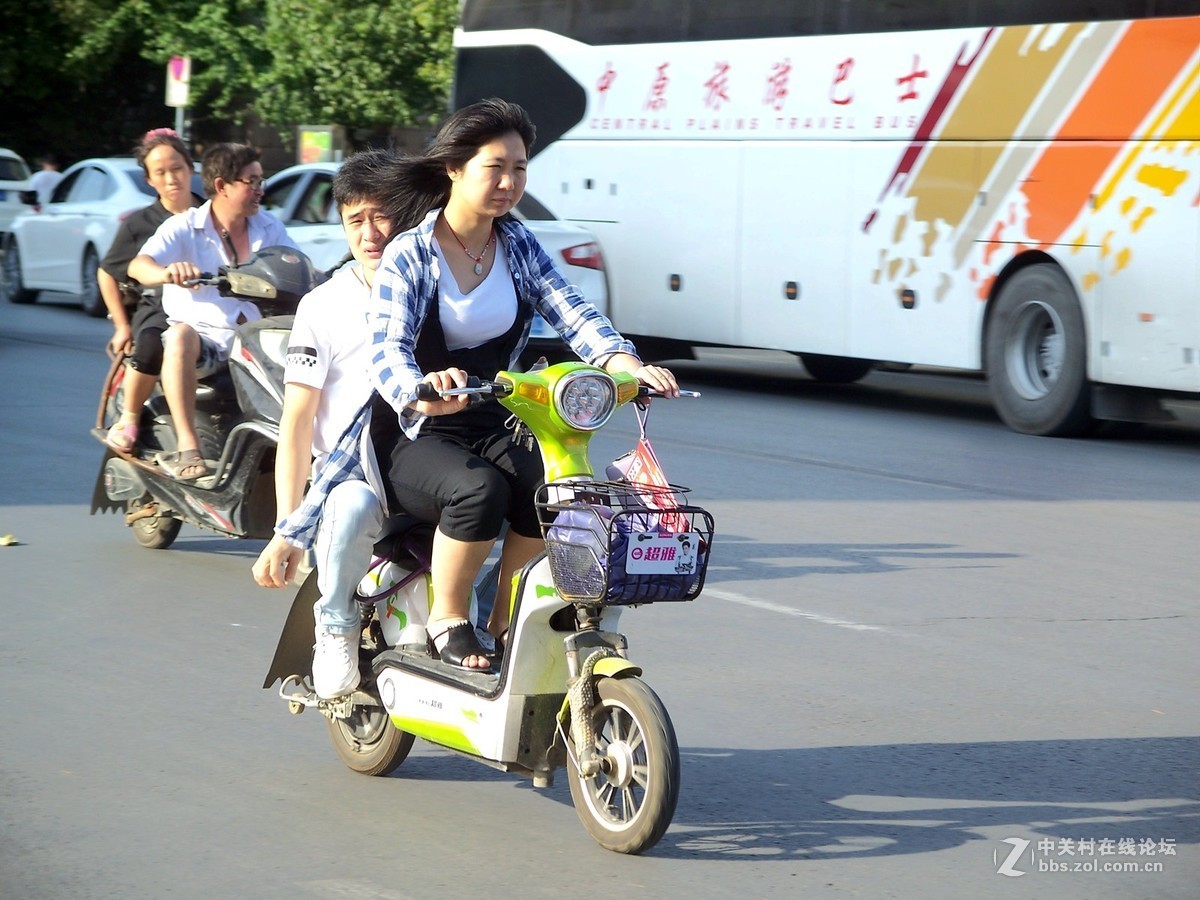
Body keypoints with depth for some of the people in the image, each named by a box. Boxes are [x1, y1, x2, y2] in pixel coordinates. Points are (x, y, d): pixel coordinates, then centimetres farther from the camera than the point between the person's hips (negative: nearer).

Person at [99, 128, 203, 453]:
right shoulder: (138, 224, 9)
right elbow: (107, 272, 16)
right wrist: (122, 326, 7)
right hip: (159, 309, -2)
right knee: (152, 344, -39)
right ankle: (128, 420, -19)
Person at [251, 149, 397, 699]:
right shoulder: (324, 307, 6)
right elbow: (297, 422, 2)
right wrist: (287, 529, -8)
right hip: (349, 470, -1)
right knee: (351, 509, -39)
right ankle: (337, 628, -11)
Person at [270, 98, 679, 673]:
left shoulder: (517, 245, 7)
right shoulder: (409, 255, -9)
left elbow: (570, 312, -7)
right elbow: (386, 348, -23)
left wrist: (626, 362, -29)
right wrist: (419, 391, -48)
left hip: (494, 426, 5)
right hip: (413, 436, -5)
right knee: (479, 489, -36)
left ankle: (507, 619, -6)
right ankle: (447, 620, -13)